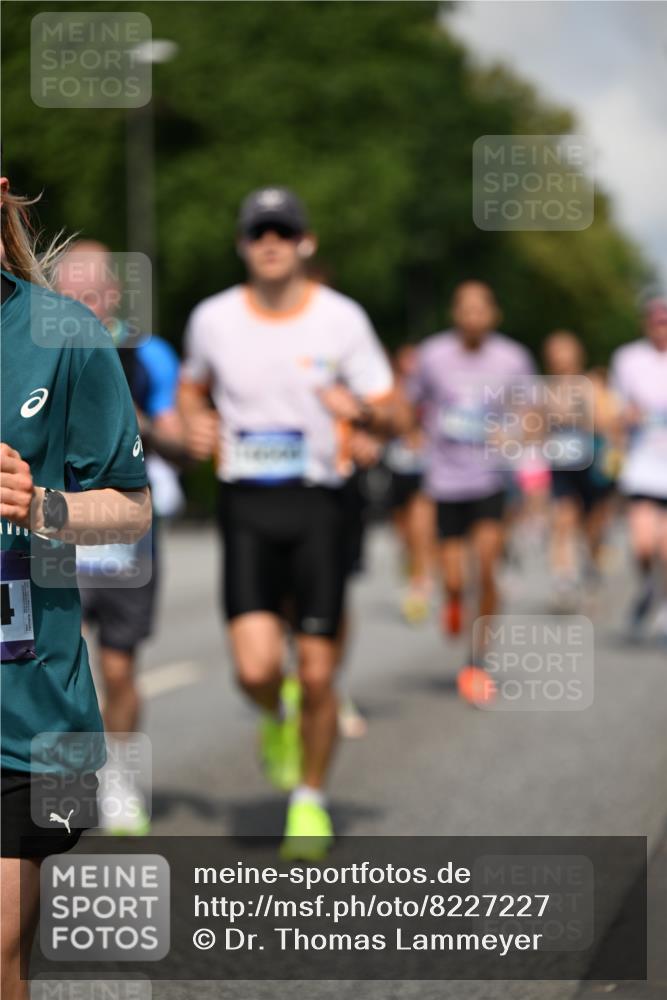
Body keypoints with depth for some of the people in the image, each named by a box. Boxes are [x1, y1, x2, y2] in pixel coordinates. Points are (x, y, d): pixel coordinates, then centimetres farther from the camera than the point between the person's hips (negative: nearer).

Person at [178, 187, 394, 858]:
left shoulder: (342, 318, -1)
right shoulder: (213, 319, 3)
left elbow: (385, 416, 3)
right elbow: (192, 387, 23)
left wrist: (359, 410, -20)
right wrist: (195, 425, 1)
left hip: (317, 502, -1)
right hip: (246, 505, 1)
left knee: (316, 673, 0)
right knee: (256, 668, -14)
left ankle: (310, 800, 22)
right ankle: (278, 718, 23)